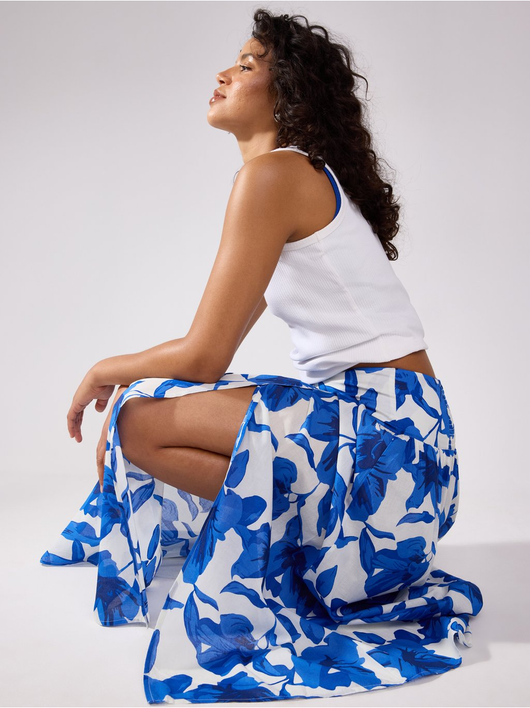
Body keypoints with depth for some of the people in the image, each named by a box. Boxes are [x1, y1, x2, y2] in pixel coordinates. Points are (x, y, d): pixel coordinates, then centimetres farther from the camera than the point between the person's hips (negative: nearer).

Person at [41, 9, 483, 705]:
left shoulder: (274, 173, -13)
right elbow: (217, 345, 18)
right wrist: (123, 376, 19)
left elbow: (203, 356, -16)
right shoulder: (309, 178, 16)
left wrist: (105, 372, 2)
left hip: (383, 430, -10)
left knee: (143, 422, -15)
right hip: (352, 412, 10)